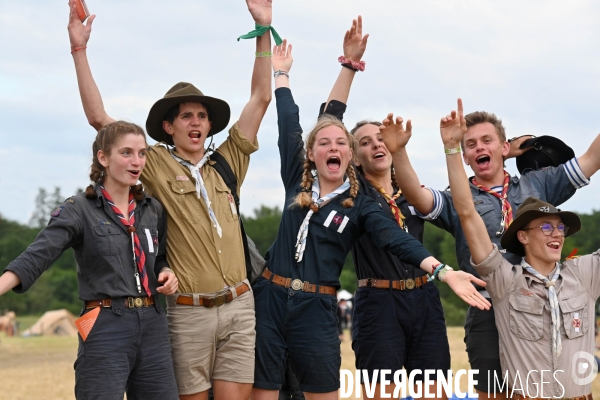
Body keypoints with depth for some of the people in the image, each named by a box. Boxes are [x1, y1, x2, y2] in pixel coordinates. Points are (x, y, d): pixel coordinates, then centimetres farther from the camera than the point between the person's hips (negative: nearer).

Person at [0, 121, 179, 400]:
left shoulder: (153, 210, 12)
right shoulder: (79, 210, -4)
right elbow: (38, 255, -17)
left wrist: (166, 273, 1)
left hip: (153, 327, 5)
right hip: (105, 328, -5)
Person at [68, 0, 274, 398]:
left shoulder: (227, 163, 12)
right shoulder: (157, 165, 3)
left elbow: (261, 99, 11)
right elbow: (98, 117, -1)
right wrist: (79, 49, -3)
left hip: (239, 305, 3)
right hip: (189, 312, -3)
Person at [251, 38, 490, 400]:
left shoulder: (360, 206, 2)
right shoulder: (297, 183, 8)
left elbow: (397, 239, -12)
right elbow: (289, 126, 9)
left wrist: (442, 270, -27)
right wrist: (281, 74, 18)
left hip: (317, 310, -1)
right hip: (270, 300, 2)